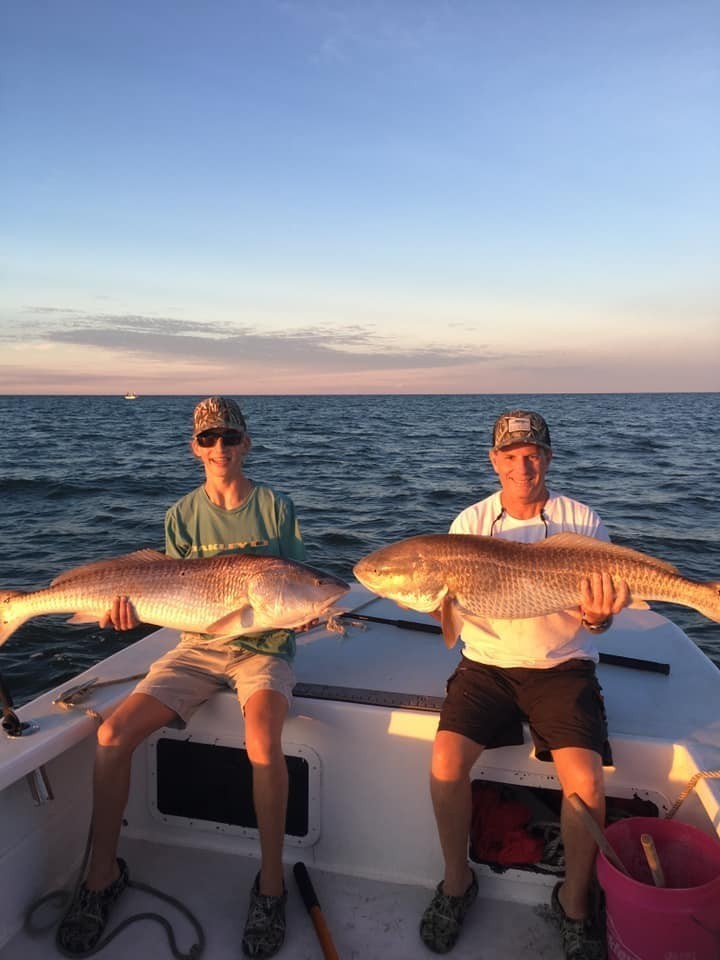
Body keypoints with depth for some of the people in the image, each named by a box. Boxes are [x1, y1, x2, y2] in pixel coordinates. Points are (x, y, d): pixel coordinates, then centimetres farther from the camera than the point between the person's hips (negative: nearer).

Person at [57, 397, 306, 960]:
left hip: (264, 645, -3)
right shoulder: (183, 515, 6)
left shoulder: (276, 507, -1)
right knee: (113, 734, -14)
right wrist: (132, 604, -15)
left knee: (263, 741, -32)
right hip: (199, 645, 3)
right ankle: (103, 874, 8)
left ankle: (271, 881, -8)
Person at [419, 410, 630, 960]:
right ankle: (456, 882, 10)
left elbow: (600, 612, 0)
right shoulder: (471, 521, 3)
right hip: (486, 664, 1)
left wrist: (596, 619, -24)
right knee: (446, 760, -18)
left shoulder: (583, 520, 0)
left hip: (562, 667, 0)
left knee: (585, 778, -19)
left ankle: (575, 902, 10)